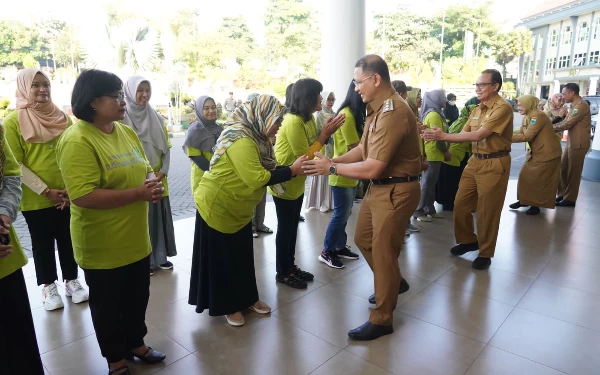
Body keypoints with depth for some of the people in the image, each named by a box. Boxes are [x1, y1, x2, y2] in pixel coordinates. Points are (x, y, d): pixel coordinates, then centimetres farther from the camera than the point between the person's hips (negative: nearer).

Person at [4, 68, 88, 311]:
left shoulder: (62, 118, 5)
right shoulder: (12, 122, -7)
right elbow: (16, 165, -10)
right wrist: (45, 191, -14)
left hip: (67, 196, 3)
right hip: (35, 199, -3)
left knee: (68, 241, 13)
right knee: (43, 245, 11)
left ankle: (72, 281, 29)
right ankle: (48, 287, 27)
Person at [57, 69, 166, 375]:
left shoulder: (127, 132, 5)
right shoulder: (77, 141, -19)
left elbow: (144, 170, 15)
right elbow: (82, 196, -27)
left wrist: (153, 184, -8)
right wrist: (138, 193, -27)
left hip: (136, 238, 7)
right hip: (102, 245, -7)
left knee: (138, 297, 21)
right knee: (107, 305, 14)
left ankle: (136, 343, 44)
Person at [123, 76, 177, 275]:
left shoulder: (157, 118, 8)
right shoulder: (123, 118, -7)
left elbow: (165, 147, 10)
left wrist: (164, 170, -4)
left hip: (158, 178, 5)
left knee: (160, 217, 11)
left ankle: (160, 256, 25)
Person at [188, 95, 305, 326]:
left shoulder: (254, 136, 4)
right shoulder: (241, 139, -26)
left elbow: (263, 171, 1)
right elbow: (256, 178, -32)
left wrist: (292, 169, -9)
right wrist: (292, 171, -26)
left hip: (238, 208, 9)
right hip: (217, 207, -9)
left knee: (242, 256, 18)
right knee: (222, 259, 7)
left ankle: (247, 298, 33)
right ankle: (227, 306, 24)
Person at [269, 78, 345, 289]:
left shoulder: (308, 118, 4)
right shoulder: (293, 122, -25)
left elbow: (313, 145, 5)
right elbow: (305, 157, -24)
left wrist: (326, 132, -9)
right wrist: (325, 134, -21)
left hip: (297, 182, 9)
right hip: (284, 183, -9)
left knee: (293, 227, 17)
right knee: (285, 228, 4)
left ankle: (291, 266, 31)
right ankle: (282, 273, 19)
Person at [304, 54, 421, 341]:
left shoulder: (393, 113, -26)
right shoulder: (377, 108, 7)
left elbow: (372, 168, -28)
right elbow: (363, 148, 10)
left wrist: (332, 168, -17)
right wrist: (334, 160, -4)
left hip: (396, 190, -10)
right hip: (378, 187, 10)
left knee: (383, 252, 2)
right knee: (363, 239, 21)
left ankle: (381, 319, 21)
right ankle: (393, 282, 45)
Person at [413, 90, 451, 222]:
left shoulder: (431, 113, 15)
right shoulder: (434, 115, -16)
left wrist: (444, 151, 16)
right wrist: (446, 152, -10)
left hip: (430, 153, 10)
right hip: (433, 154, -10)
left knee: (430, 183, 13)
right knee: (427, 183, -5)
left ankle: (430, 209, 20)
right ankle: (418, 211, -1)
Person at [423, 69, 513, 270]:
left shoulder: (503, 108, -16)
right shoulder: (477, 109, 12)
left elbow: (479, 135, -24)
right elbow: (463, 134, 5)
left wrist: (443, 136, -25)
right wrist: (440, 136, -13)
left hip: (494, 164, -8)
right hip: (475, 161, 8)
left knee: (487, 211, 2)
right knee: (460, 204, 11)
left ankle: (485, 253, 19)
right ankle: (468, 240, 31)